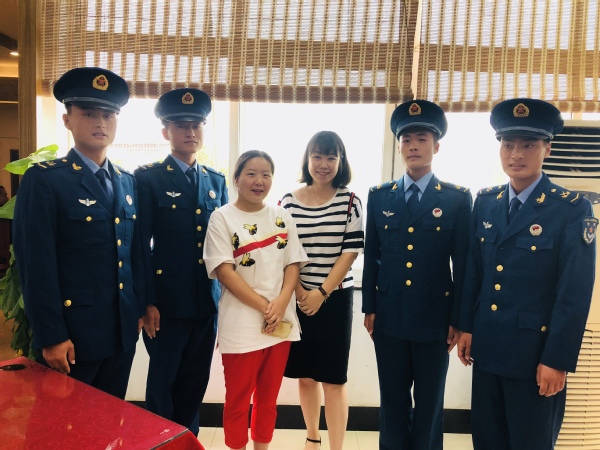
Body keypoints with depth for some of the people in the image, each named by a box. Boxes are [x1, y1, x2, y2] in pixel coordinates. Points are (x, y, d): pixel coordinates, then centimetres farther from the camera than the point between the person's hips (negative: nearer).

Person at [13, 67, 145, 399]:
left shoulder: (127, 182, 9)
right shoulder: (43, 179, -11)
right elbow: (36, 266, -15)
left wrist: (138, 310, 11)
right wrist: (51, 337, -15)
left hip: (122, 332, 6)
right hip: (72, 335, -5)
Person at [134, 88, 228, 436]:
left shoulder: (217, 181, 10)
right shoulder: (148, 178, -4)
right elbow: (140, 245, -8)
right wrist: (147, 302, -11)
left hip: (209, 302, 4)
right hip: (167, 302, -4)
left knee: (195, 384, 16)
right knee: (162, 384, 10)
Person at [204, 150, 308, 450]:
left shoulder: (282, 217, 7)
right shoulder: (222, 218, -5)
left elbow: (293, 263, 5)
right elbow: (224, 271, -11)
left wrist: (281, 303, -12)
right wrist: (264, 307, -15)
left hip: (281, 322, 4)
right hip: (242, 324, -4)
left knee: (268, 396, 17)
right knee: (238, 399, 9)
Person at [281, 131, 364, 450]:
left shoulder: (350, 202, -2)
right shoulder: (289, 202, 2)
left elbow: (351, 251, -6)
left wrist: (322, 292, -12)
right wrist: (298, 292, -8)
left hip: (335, 298, -2)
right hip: (298, 299, 2)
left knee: (333, 379, 2)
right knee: (305, 376, 14)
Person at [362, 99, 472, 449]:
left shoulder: (458, 199, -2)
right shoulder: (380, 197, 4)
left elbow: (463, 264, -3)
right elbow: (371, 258, 6)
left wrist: (457, 319, -4)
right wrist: (369, 308, 4)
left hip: (434, 319, -2)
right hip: (389, 318, 2)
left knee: (429, 404, 14)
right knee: (393, 402, 15)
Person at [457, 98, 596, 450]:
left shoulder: (573, 209, -11)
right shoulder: (485, 202, 4)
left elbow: (575, 293, -13)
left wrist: (557, 360, -14)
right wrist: (467, 327, 8)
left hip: (535, 353, -4)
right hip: (486, 348, 5)